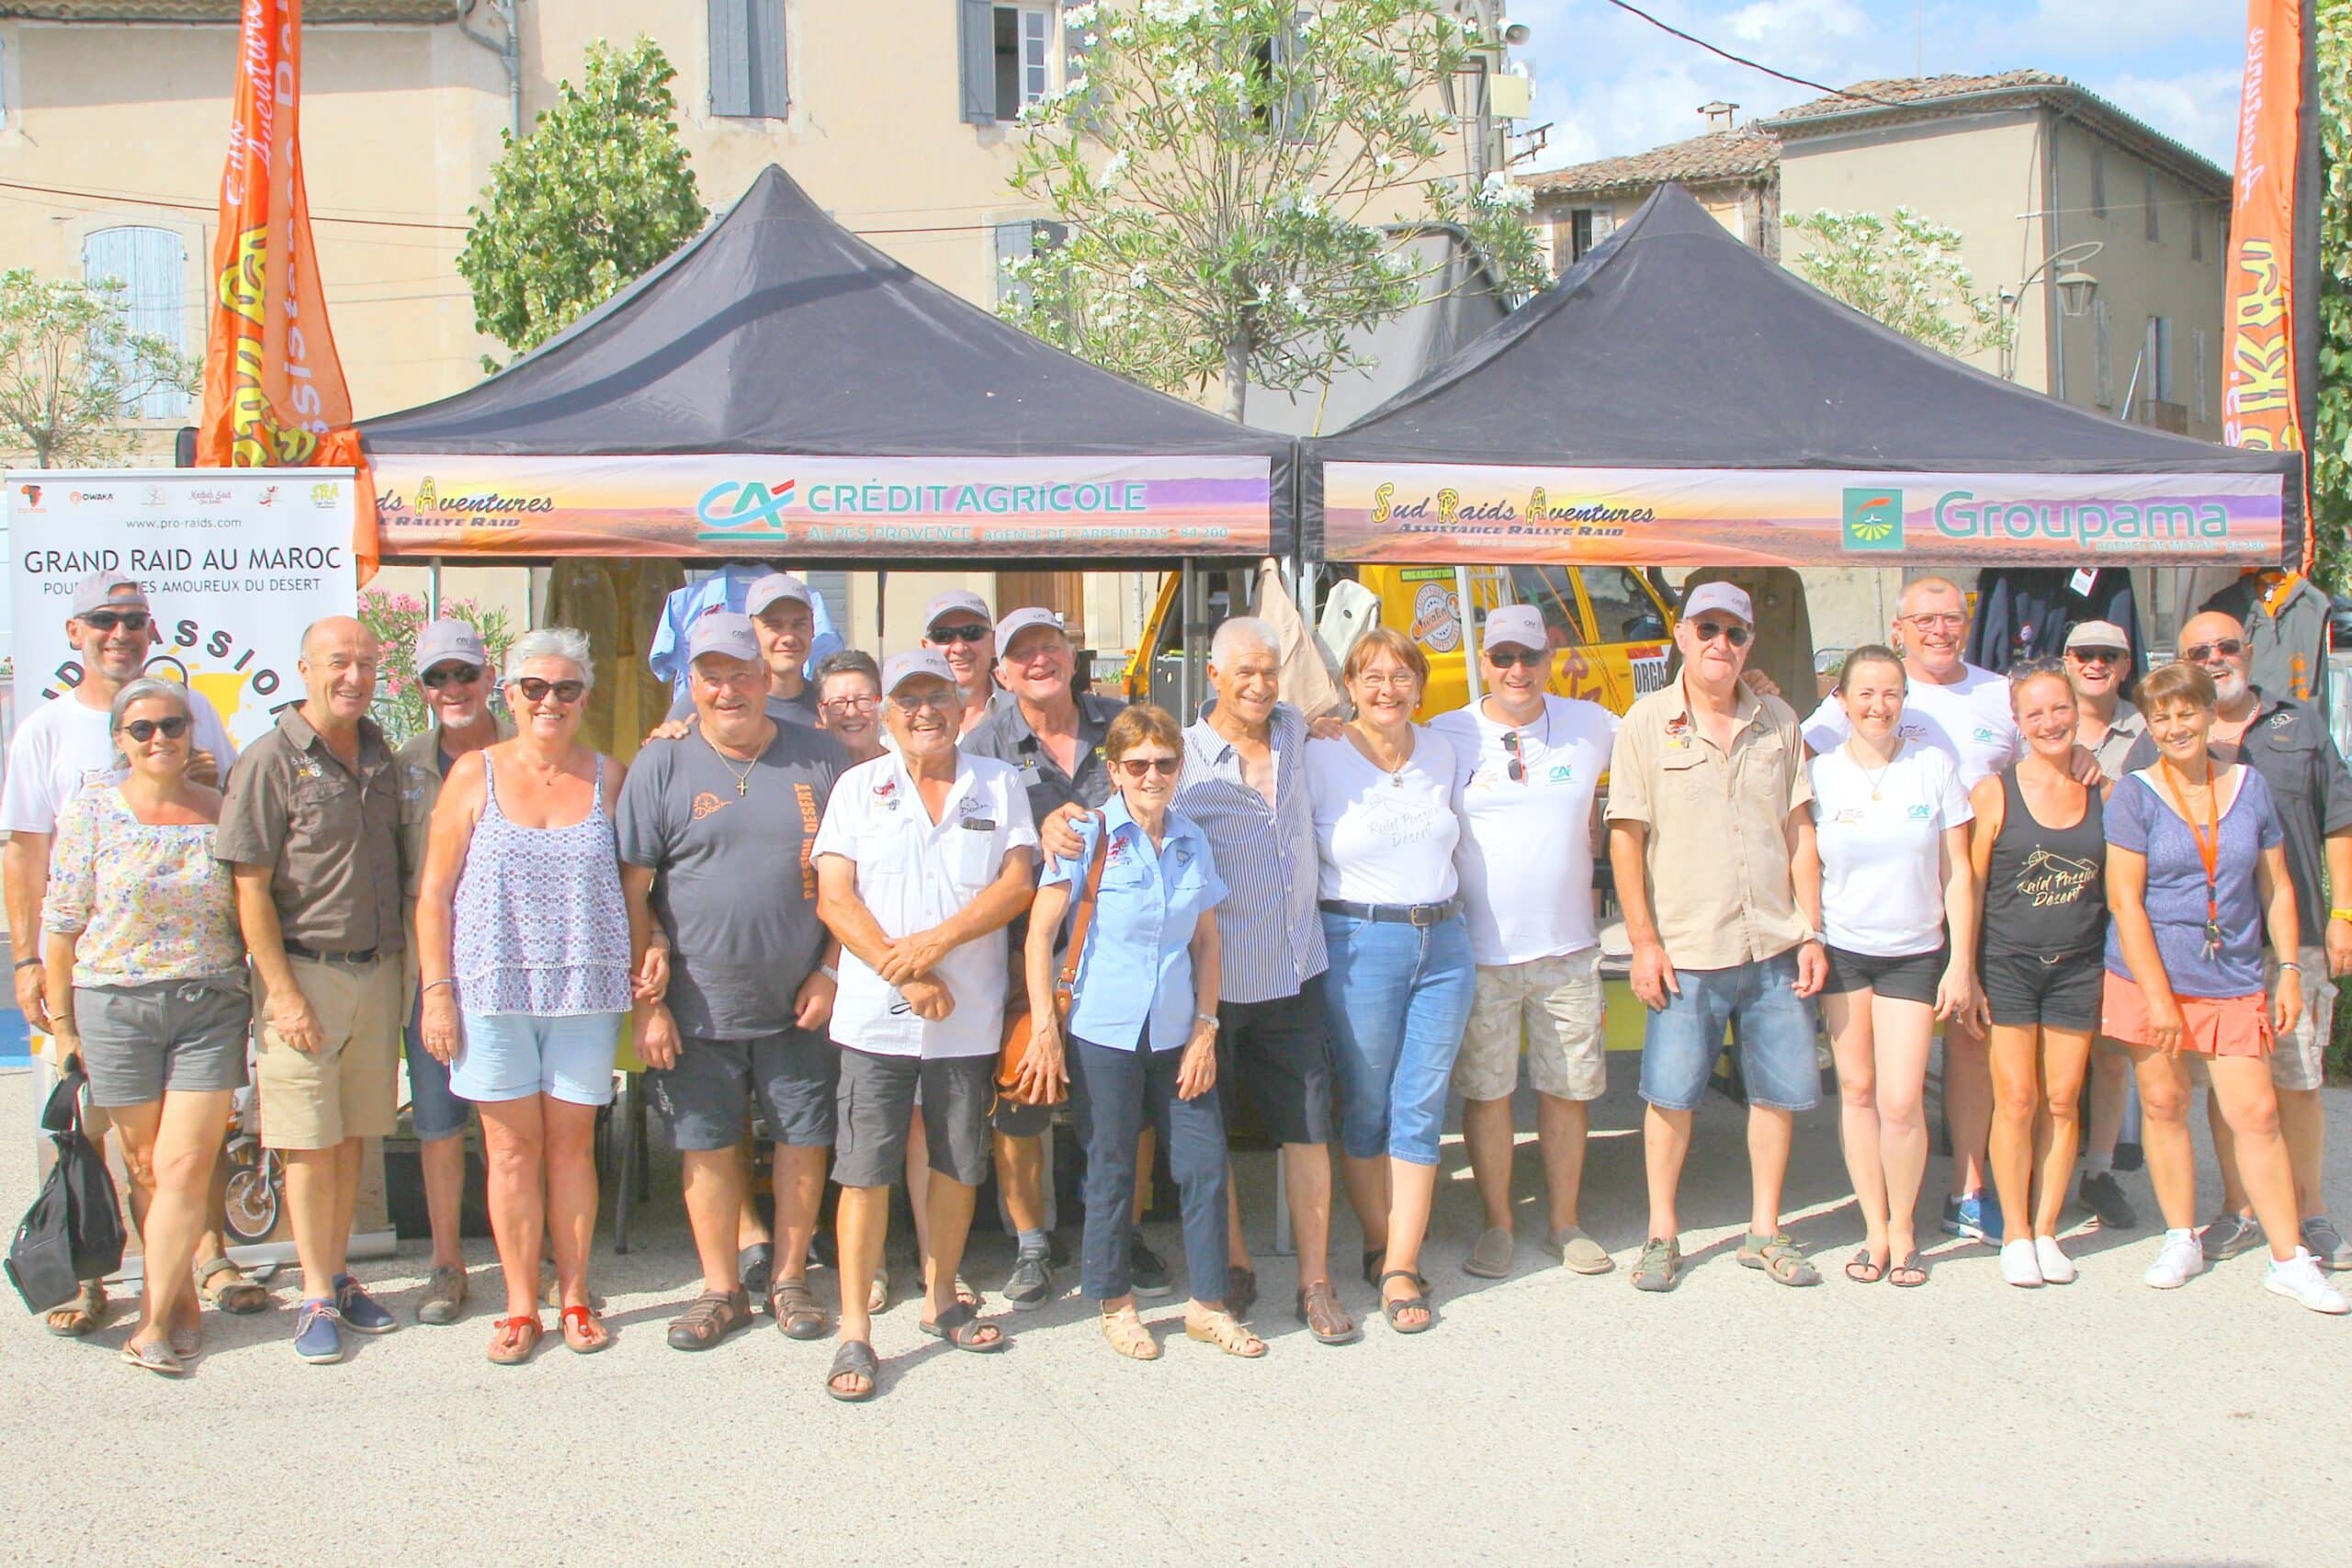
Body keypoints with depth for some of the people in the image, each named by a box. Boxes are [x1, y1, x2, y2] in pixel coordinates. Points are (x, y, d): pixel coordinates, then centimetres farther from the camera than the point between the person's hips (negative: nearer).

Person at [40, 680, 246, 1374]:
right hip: (115, 1006, 0)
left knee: (185, 1166, -6)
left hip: (210, 1007, 0)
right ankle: (181, 1303, 21)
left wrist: (266, 1000, 6)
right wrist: (61, 1020, 2)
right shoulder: (91, 813, 0)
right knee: (146, 1168, 7)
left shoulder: (221, 813, 4)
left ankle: (155, 1321, 0)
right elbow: (61, 924, 2)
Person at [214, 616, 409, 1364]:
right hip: (303, 968, -5)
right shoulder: (271, 761, -9)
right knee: (311, 1142, 0)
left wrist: (401, 959, 11)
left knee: (352, 1136, 11)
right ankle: (317, 1297, 10)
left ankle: (338, 1276, 22)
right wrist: (284, 992, -15)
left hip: (377, 968, 5)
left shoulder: (380, 755, 9)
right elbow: (251, 888, -11)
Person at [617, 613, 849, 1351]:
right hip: (699, 1005, 0)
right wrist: (645, 1000, -5)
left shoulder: (820, 757, 1)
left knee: (804, 1140, 8)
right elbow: (631, 891, -1)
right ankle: (721, 1289, 23)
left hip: (800, 1004, 1)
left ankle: (790, 1278, 25)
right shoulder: (660, 766, -1)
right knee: (707, 1146, 8)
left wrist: (831, 972, -3)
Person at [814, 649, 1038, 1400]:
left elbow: (1016, 886, -3)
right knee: (865, 1169, -2)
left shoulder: (999, 784, 7)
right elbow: (834, 898, -3)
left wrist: (936, 943, -15)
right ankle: (854, 1330, 5)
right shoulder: (860, 787, 5)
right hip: (876, 1017, -1)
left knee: (959, 1165, 11)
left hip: (971, 1017, 2)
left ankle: (941, 1300, 29)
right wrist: (901, 973, -14)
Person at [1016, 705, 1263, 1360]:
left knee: (1205, 1164, 5)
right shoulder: (1088, 835, -7)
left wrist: (1205, 1029, 5)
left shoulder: (1192, 843, 6)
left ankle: (1208, 1304, 20)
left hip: (1179, 1035, 4)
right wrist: (1044, 1028, -11)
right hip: (1104, 1034, -4)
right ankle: (1115, 1303, 23)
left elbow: (1206, 942, 12)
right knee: (1112, 1171, 6)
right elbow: (1040, 931, -7)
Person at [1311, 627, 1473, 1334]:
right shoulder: (1321, 758, -5)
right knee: (1366, 1109, 6)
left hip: (1443, 941, 4)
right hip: (1360, 944, -4)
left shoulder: (1440, 750, 8)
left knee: (1422, 1106, 1)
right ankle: (1379, 1247, 22)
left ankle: (1401, 1268, 6)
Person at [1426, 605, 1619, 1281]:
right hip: (1480, 949, -2)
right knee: (1486, 1091, 4)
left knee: (1567, 1090, 9)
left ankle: (1564, 1223, 24)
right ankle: (1496, 1226, 19)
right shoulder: (1446, 736, -1)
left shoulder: (1590, 725, 4)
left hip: (1567, 948, 2)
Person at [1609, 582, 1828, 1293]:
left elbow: (1800, 832, 10)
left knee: (1780, 1089, 8)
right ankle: (1662, 1234, 17)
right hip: (1686, 950, -3)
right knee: (1671, 1094, 2)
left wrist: (1811, 932, 4)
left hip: (1774, 946, 3)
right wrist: (1644, 942, -7)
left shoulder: (1777, 722, 9)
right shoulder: (1647, 723, -1)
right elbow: (1626, 837, -2)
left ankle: (1765, 1231, 23)